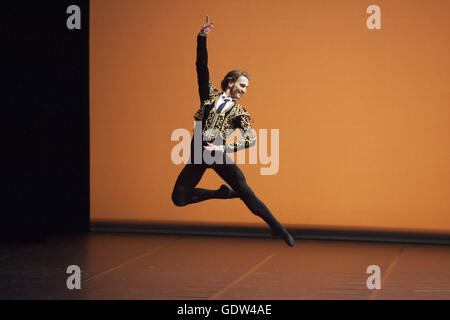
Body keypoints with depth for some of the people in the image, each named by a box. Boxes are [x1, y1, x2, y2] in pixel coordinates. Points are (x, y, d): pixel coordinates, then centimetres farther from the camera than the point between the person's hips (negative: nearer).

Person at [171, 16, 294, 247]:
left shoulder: (239, 113, 5)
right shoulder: (210, 95, 10)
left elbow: (251, 139, -6)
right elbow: (202, 67, 4)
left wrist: (223, 149, -17)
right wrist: (202, 37, -7)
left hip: (219, 155, -2)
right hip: (197, 154, 2)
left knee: (244, 191, -18)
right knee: (179, 199, -2)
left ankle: (277, 229, -15)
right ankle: (222, 193, 20)